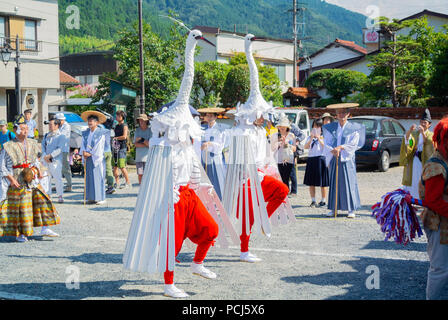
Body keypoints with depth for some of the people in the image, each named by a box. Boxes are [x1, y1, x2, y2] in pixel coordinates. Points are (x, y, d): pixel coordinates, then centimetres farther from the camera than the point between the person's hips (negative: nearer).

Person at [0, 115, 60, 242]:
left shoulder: (32, 144, 9)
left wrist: (35, 169, 2)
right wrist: (11, 180, -14)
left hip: (33, 181, 5)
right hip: (18, 184, -5)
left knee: (42, 199, -4)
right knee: (19, 208, 0)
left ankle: (45, 229, 1)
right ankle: (19, 234, 13)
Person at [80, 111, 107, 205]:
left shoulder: (100, 133, -6)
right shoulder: (86, 133, 12)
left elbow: (99, 146, -10)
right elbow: (83, 144, 9)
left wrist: (90, 153, -10)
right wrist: (84, 152, -9)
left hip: (97, 158, -6)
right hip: (88, 158, 6)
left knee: (98, 177, -6)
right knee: (89, 178, 6)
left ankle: (101, 198, -3)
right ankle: (91, 198, 11)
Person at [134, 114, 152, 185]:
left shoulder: (150, 130, 0)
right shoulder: (137, 130, 8)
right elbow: (136, 144, 0)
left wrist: (142, 139, -12)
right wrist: (146, 145, -9)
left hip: (148, 155, -2)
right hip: (139, 155, 2)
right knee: (140, 174, 1)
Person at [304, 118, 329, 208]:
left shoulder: (324, 136, 3)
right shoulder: (310, 137, 14)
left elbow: (325, 146, -11)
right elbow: (306, 147, 0)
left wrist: (319, 138, -17)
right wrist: (311, 138, -12)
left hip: (321, 159, -4)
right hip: (311, 159, 4)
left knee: (323, 183, -1)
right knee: (311, 182, 4)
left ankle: (323, 201, 8)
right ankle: (313, 201, 12)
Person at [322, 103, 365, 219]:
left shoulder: (354, 128, 2)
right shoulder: (330, 128, 9)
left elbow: (353, 144, -5)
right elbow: (326, 143, 3)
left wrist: (340, 147, -16)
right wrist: (333, 150, -16)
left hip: (347, 159, -3)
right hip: (334, 158, 3)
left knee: (349, 183, -4)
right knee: (334, 182, 3)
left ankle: (351, 210, -1)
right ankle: (333, 209, 8)